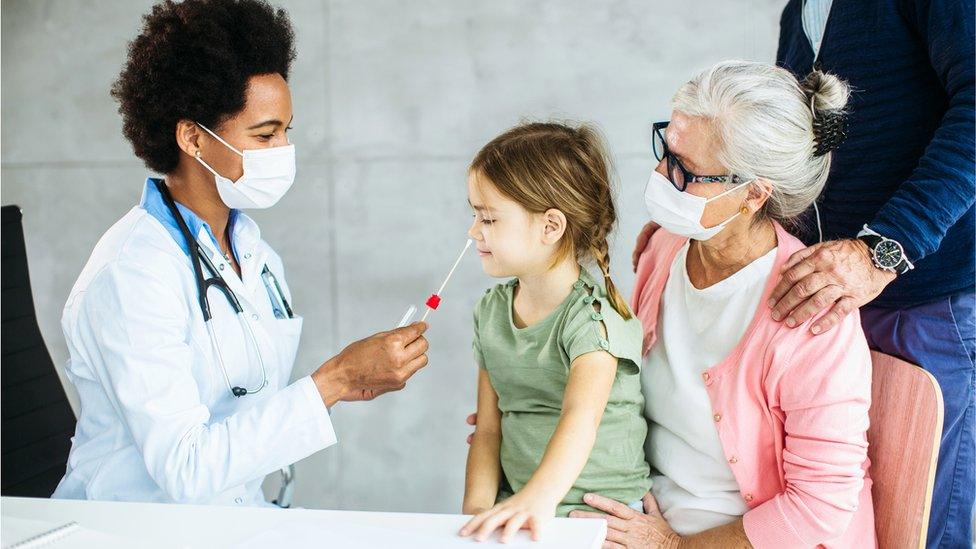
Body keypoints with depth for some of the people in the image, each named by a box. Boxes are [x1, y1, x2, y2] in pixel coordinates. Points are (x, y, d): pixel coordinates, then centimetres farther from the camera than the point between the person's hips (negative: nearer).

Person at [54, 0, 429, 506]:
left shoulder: (252, 247, 7)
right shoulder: (128, 275, -17)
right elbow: (183, 469, -22)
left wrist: (345, 382, -4)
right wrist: (334, 380, -23)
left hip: (238, 519, 7)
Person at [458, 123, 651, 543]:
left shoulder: (591, 315, -14)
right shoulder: (491, 311, 8)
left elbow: (582, 415, -32)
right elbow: (489, 430, 9)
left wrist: (540, 495, -48)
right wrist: (477, 509, -6)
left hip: (600, 509, -5)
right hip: (517, 504, 5)